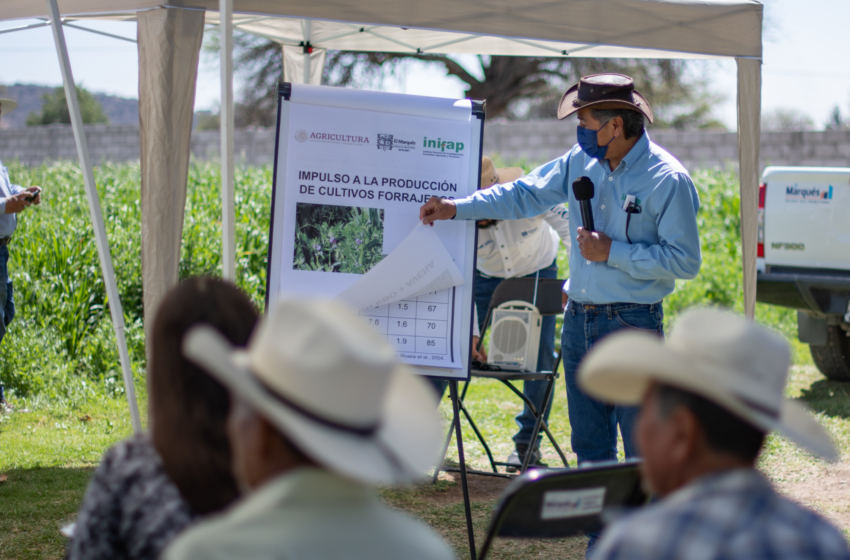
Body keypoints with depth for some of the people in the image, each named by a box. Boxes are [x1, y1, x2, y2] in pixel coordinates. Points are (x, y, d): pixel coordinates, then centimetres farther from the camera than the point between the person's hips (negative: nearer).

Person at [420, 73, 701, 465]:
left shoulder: (667, 179, -12)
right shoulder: (581, 161, 7)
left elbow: (685, 261, -15)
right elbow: (526, 194, 16)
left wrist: (612, 253, -16)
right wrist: (456, 208, 9)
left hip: (632, 325, -7)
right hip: (578, 319, 7)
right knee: (589, 447, 13)